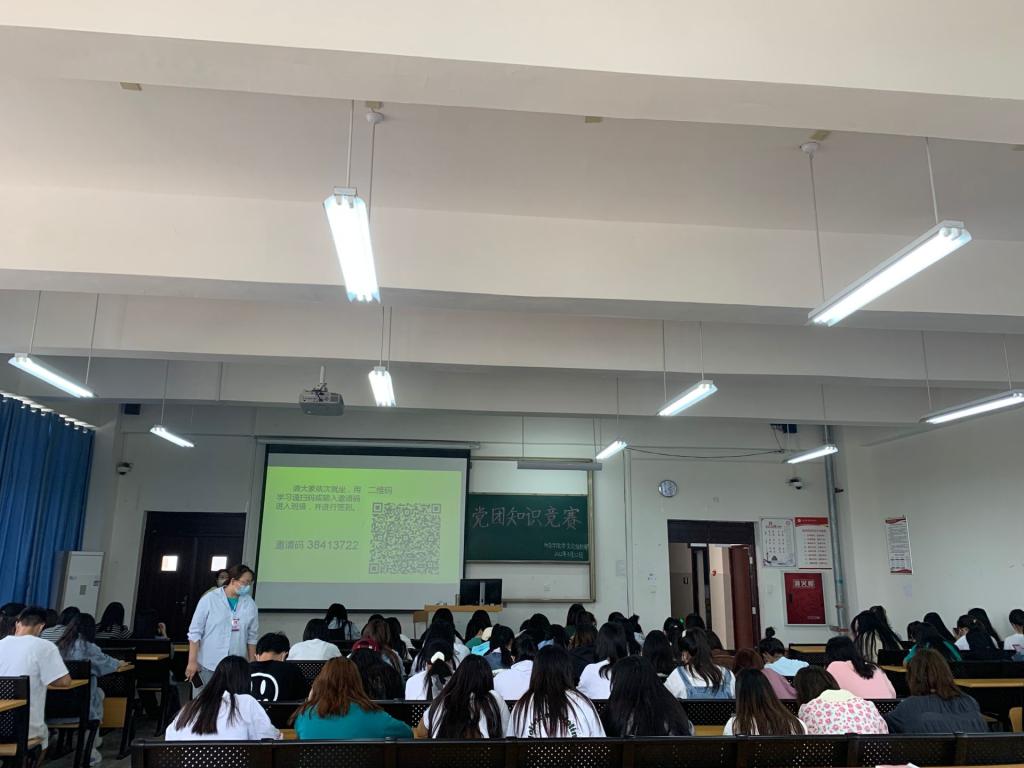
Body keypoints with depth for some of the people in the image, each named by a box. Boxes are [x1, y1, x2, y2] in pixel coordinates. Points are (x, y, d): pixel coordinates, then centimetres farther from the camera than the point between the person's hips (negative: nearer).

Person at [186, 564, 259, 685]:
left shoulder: (250, 604, 1)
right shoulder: (209, 599, -6)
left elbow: (252, 636, 7)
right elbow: (195, 632, -4)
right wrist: (192, 661, -6)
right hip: (209, 664, -2)